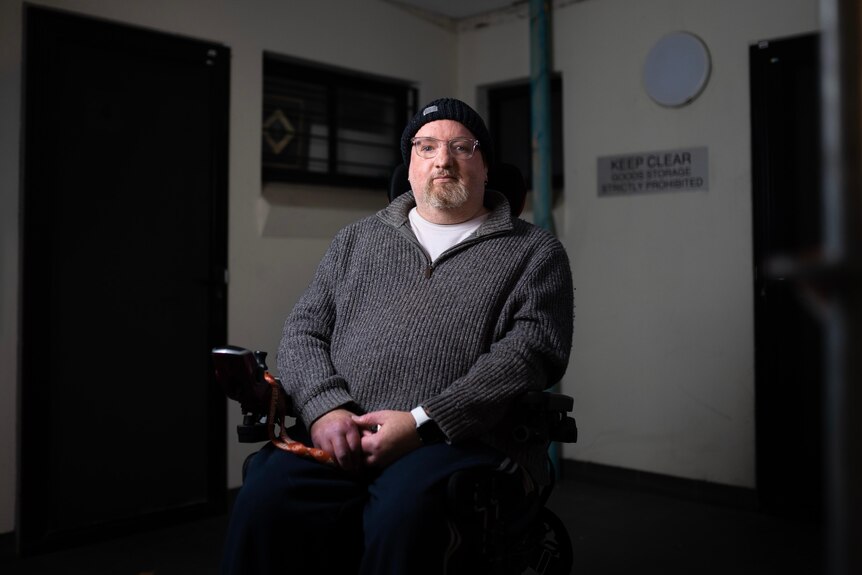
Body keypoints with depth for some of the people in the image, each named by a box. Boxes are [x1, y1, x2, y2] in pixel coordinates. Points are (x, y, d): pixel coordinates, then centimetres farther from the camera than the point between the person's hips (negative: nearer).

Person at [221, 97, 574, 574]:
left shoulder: (533, 252, 11)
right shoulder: (356, 240, 23)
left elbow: (532, 349, -3)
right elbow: (304, 330, 17)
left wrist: (421, 422, -14)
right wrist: (325, 408, -6)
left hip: (463, 441, -2)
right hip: (339, 439, 3)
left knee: (402, 517, -35)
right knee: (263, 505, -28)